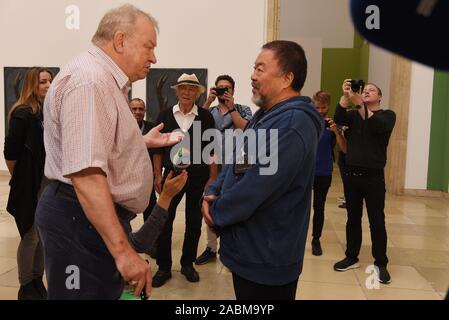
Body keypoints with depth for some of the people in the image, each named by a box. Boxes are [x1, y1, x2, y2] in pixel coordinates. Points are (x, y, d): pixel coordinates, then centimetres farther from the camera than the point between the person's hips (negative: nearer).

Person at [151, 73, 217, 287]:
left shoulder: (206, 117, 0)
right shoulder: (165, 115, 3)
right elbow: (158, 147, 5)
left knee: (194, 222, 10)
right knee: (164, 221, 1)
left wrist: (212, 178, -2)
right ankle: (164, 267, 16)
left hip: (199, 177, 0)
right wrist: (158, 175, 1)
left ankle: (187, 264, 27)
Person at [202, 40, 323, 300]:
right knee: (243, 294, 25)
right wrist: (212, 194, -4)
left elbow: (254, 189, -28)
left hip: (266, 258, -9)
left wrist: (215, 213, -11)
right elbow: (237, 162, 13)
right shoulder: (266, 116, 11)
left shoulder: (291, 124, -25)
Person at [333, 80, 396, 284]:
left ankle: (380, 264, 12)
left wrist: (359, 103, -31)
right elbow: (339, 118, -11)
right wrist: (346, 95, -25)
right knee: (353, 219, 11)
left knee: (377, 222, 1)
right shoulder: (354, 114, 11)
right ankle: (352, 258, 22)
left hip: (373, 176, -3)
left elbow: (377, 126, -20)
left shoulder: (387, 115, 3)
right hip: (351, 174, 3)